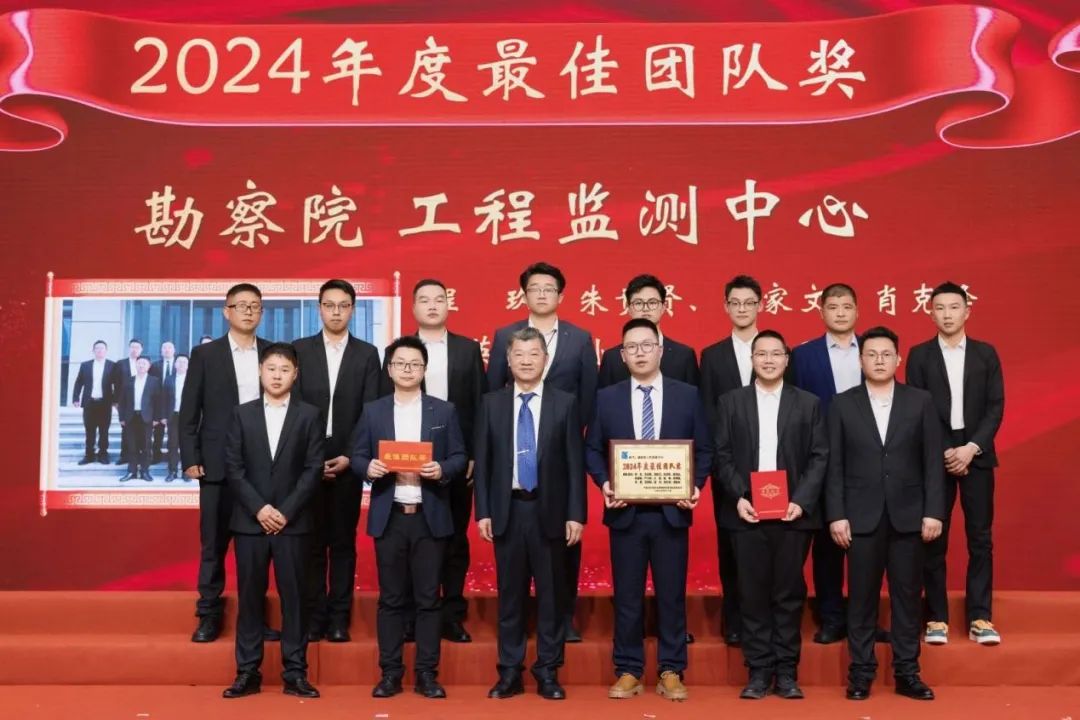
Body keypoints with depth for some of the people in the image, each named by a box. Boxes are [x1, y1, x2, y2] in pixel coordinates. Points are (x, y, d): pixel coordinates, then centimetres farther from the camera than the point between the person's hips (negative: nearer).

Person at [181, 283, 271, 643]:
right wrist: (190, 459, -5)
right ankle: (209, 615, 14)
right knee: (213, 543, 5)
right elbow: (189, 412, 2)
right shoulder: (204, 354, 4)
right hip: (218, 464, -1)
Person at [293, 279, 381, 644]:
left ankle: (339, 619, 10)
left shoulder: (367, 354, 5)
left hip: (347, 463, 0)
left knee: (343, 542, 5)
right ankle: (313, 617, 10)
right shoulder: (300, 349, 6)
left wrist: (349, 457, -9)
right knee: (311, 542, 3)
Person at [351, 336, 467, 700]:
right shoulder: (372, 411, 7)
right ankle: (390, 672, 15)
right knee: (390, 598, 6)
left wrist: (442, 469, -17)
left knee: (428, 598, 4)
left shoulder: (444, 410, 6)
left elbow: (460, 457, 4)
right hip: (389, 517, 1)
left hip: (430, 517, 0)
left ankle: (427, 674, 12)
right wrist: (369, 467, -15)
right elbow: (357, 456, 6)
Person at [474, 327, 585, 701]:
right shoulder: (491, 403, 6)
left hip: (549, 510, -1)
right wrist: (483, 511, -1)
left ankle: (548, 673, 16)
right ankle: (510, 672, 17)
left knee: (551, 594, 5)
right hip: (507, 509, 1)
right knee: (510, 594, 7)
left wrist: (575, 514, -5)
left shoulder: (565, 403, 2)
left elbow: (575, 462, 0)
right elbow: (482, 461, 6)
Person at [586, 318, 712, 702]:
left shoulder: (688, 395, 4)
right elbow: (592, 450, 6)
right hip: (625, 512, 0)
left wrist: (695, 486, -10)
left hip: (672, 511, 0)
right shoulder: (606, 398, 5)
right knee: (627, 595, 7)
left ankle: (671, 672, 18)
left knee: (671, 594, 6)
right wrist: (605, 483, -10)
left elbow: (704, 450, 5)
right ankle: (628, 671, 18)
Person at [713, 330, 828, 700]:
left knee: (789, 594, 4)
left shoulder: (808, 403, 8)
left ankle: (786, 672, 14)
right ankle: (758, 671, 12)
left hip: (793, 513, 0)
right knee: (753, 594, 3)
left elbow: (819, 457, 2)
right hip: (747, 513, 0)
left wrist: (802, 501, -10)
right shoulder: (731, 402, 8)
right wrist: (738, 498, -9)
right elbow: (722, 455, 3)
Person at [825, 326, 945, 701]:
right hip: (862, 516, -1)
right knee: (862, 598, 4)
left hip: (908, 515, 1)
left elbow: (932, 461, 2)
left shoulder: (921, 401, 5)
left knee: (907, 596, 7)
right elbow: (835, 465, 1)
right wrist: (836, 515, -6)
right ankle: (861, 673, 13)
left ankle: (907, 673, 17)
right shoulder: (842, 404, 3)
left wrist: (933, 511, -5)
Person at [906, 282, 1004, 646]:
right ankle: (937, 618, 7)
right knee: (934, 540, 1)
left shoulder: (986, 353, 8)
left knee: (980, 538, 2)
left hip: (977, 455, 1)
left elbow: (996, 406, 2)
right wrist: (942, 452, -8)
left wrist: (972, 447, -10)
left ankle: (980, 618, 8)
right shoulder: (919, 355, 5)